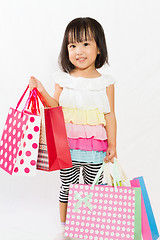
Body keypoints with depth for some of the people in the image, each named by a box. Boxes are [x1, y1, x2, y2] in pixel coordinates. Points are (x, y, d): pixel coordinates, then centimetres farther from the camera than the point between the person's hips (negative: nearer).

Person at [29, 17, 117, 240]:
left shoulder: (105, 82, -1)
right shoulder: (63, 79, 2)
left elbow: (110, 115, 0)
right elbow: (56, 107, 4)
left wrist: (112, 145, -2)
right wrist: (41, 90, -10)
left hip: (94, 146, -1)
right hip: (67, 145, 1)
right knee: (67, 187, 12)